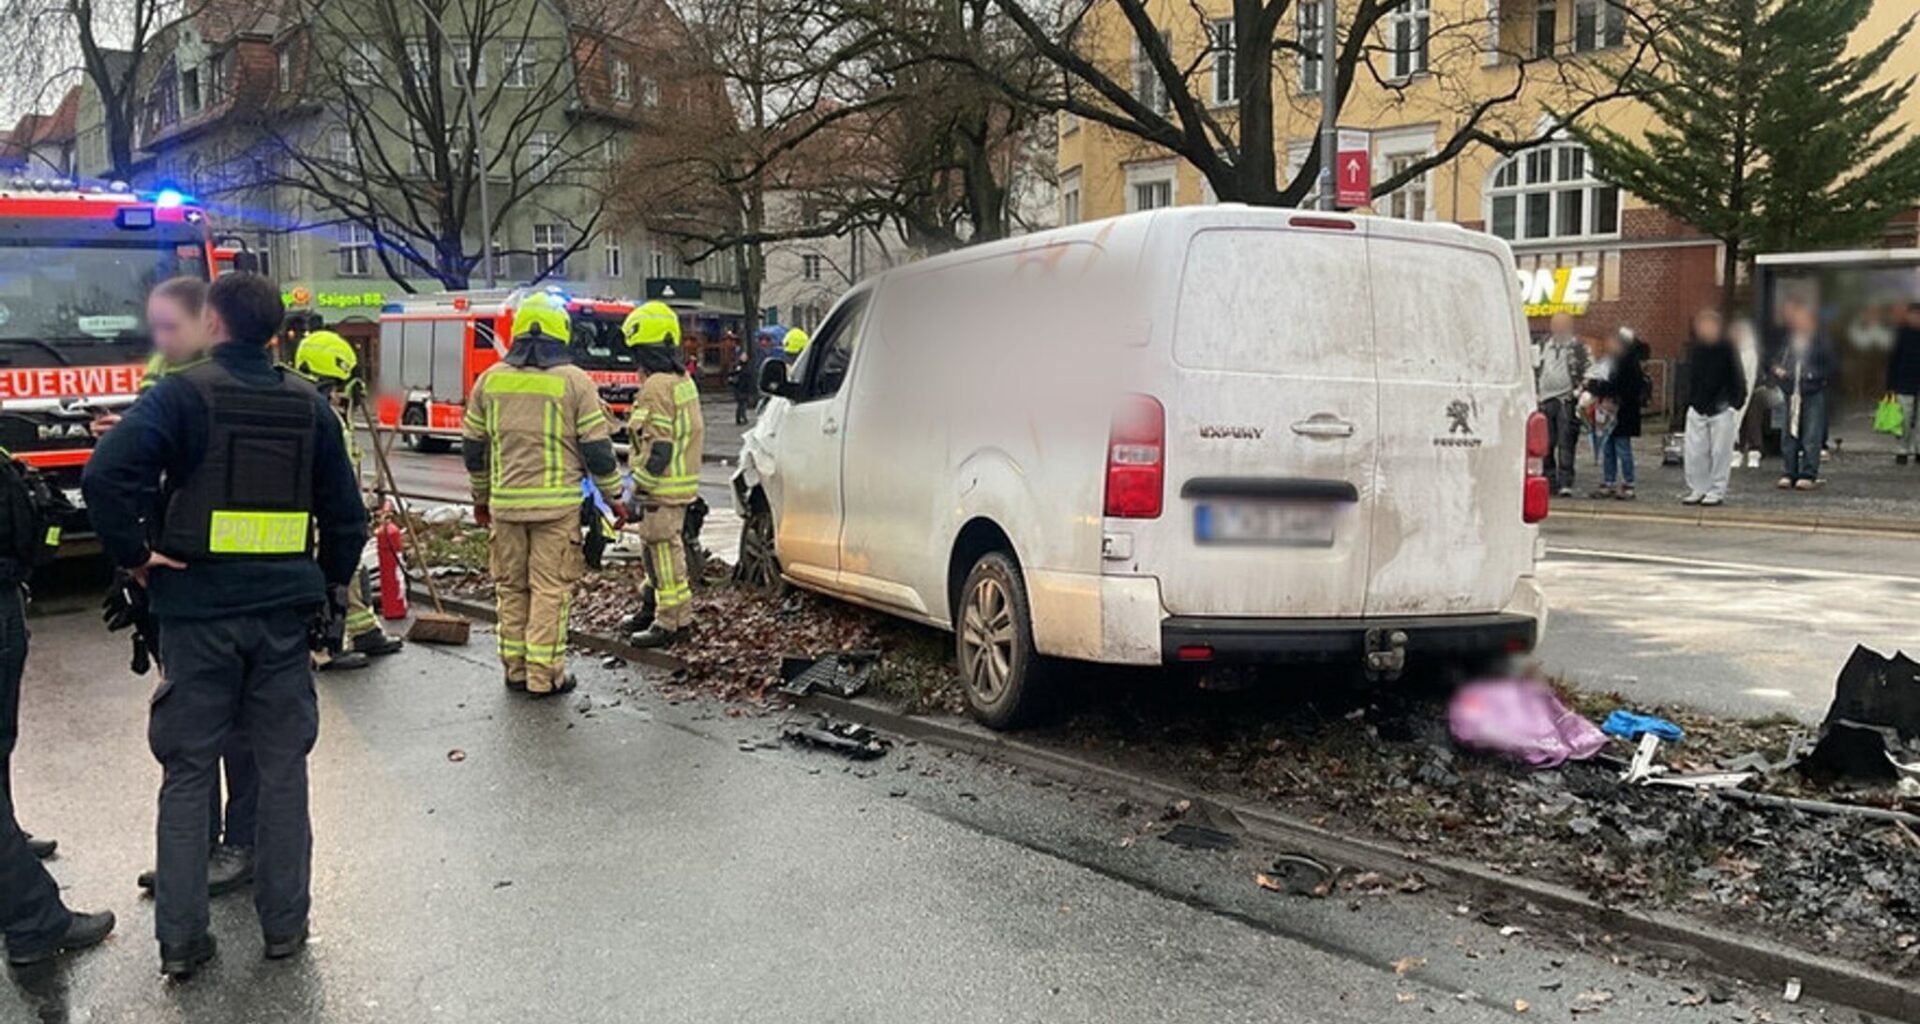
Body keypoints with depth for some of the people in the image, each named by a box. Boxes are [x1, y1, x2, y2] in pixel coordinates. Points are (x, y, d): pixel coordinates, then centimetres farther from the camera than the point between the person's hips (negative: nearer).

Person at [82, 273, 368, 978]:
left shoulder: (185, 391, -6)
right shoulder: (308, 403, 5)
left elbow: (108, 473, -21)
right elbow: (345, 511, 8)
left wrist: (134, 554, -9)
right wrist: (331, 587, 18)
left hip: (198, 608, -2)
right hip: (285, 608, 3)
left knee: (188, 772, 8)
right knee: (283, 767, 11)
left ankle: (180, 940, 13)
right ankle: (285, 923, 18)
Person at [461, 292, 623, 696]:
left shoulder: (491, 379, 7)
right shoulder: (574, 381, -5)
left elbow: (473, 445, 14)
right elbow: (597, 447, -5)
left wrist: (481, 496, 25)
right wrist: (614, 497, 6)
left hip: (505, 503, 4)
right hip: (557, 504, -4)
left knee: (511, 587, 13)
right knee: (550, 588, 1)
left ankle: (515, 669, 20)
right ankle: (544, 675, 3)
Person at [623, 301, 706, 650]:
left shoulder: (656, 388, -17)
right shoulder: (683, 382, 13)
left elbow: (658, 449, -22)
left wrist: (640, 489, -17)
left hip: (662, 490, -10)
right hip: (683, 485, 10)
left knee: (663, 555, -3)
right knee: (670, 552, 18)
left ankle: (668, 624, 4)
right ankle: (681, 616, 26)